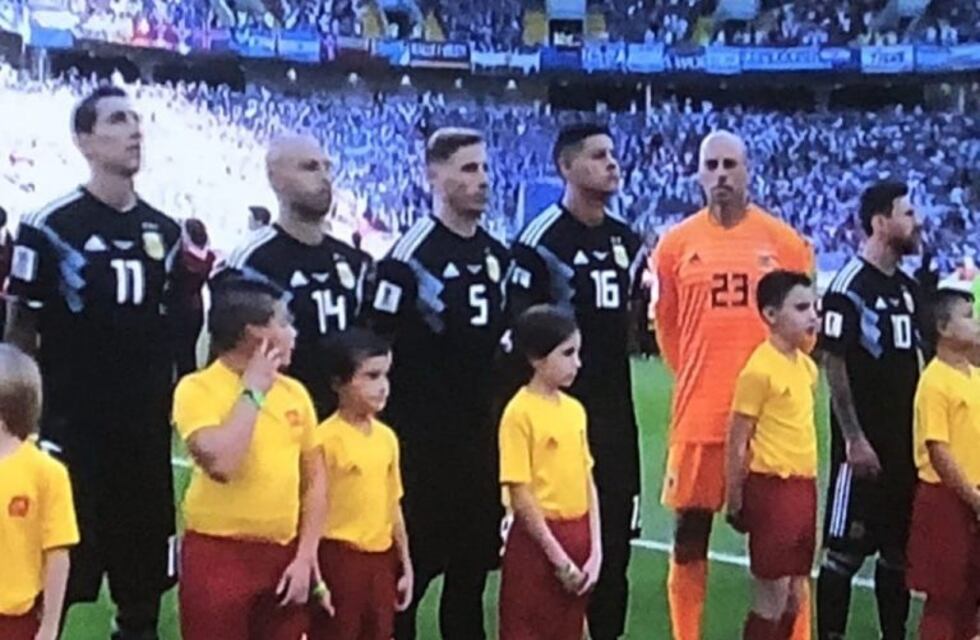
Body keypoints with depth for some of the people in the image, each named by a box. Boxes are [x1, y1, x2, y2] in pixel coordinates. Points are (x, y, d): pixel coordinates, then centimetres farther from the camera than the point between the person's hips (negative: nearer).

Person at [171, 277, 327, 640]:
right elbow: (220, 462, -26)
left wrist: (306, 556, 2)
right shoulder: (197, 389, -9)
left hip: (284, 555, 6)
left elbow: (314, 479, 12)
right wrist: (252, 391, -15)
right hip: (219, 555, -5)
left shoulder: (294, 392, 8)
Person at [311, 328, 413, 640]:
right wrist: (315, 574, -14)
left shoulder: (387, 436, 7)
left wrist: (405, 565, 14)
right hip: (340, 558, -7)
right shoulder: (326, 438, -14)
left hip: (381, 559, 7)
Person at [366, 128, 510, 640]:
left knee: (474, 561, 15)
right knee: (409, 565, 1)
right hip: (420, 438, -7)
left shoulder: (497, 255, 12)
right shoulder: (411, 255, -12)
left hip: (479, 435, 7)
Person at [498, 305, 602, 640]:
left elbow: (587, 481, 9)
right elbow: (520, 494, -14)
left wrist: (594, 549, 2)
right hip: (538, 539, -7)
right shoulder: (520, 412, -13)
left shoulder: (575, 409, 7)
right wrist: (557, 555, -13)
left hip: (576, 534, 7)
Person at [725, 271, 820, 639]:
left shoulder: (807, 366, 10)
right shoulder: (759, 370, -15)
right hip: (772, 488, -8)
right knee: (772, 599, -2)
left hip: (804, 487, 8)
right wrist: (735, 503, -11)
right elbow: (737, 444, -13)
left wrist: (808, 488, 17)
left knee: (795, 596, 14)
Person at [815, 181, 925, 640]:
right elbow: (833, 364, -16)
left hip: (906, 442, 8)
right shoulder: (850, 285, -12)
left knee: (899, 547, 14)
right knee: (845, 548, -2)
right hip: (865, 444, -8)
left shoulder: (908, 288, 13)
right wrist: (853, 438, -18)